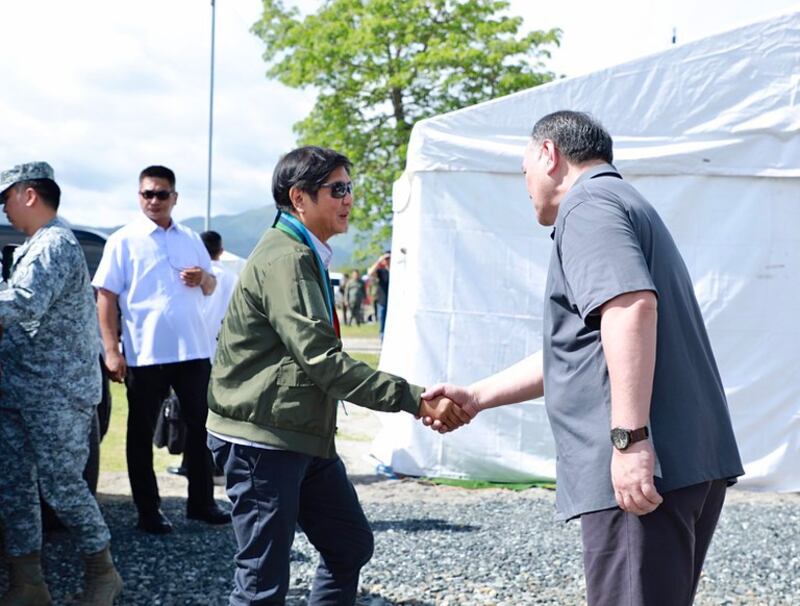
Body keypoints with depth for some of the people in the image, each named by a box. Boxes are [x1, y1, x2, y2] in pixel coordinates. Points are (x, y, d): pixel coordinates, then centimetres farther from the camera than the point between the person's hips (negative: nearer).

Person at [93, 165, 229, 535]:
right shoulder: (124, 241, -3)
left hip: (193, 350, 4)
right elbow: (106, 297, -7)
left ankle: (201, 502, 21)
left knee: (200, 426, 9)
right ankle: (148, 511, 15)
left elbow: (210, 288, 18)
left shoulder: (191, 239, 10)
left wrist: (205, 277, -7)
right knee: (142, 433, 5)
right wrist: (111, 350, -15)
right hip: (144, 353, -4)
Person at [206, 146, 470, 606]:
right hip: (263, 438, -10)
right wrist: (413, 399, -29)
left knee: (351, 546, 15)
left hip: (307, 437, 10)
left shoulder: (307, 256, 15)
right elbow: (322, 359, -27)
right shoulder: (284, 259, -18)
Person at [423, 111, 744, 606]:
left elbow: (631, 308, -24)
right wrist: (477, 397, 28)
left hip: (643, 468, -10)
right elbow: (573, 355, 28)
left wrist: (629, 437, -27)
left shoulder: (589, 205, -5)